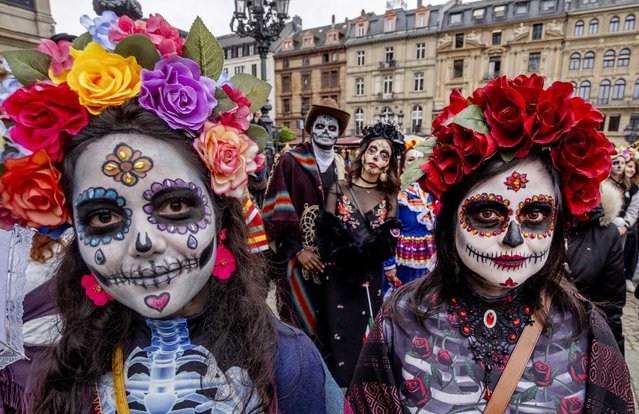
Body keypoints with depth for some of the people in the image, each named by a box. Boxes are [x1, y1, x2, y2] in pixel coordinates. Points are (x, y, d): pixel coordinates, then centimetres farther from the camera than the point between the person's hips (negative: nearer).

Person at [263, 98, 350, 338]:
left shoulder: (341, 166, 10)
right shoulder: (290, 161, -5)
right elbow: (277, 210, -8)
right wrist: (297, 250, -12)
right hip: (300, 257, -4)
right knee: (303, 322, 5)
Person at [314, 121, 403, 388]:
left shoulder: (389, 197, 6)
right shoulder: (339, 189, 1)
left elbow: (388, 241, -5)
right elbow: (326, 233, -7)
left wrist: (353, 253, -18)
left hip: (371, 279, 2)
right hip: (338, 277, -1)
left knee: (366, 334, 13)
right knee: (339, 332, 5)